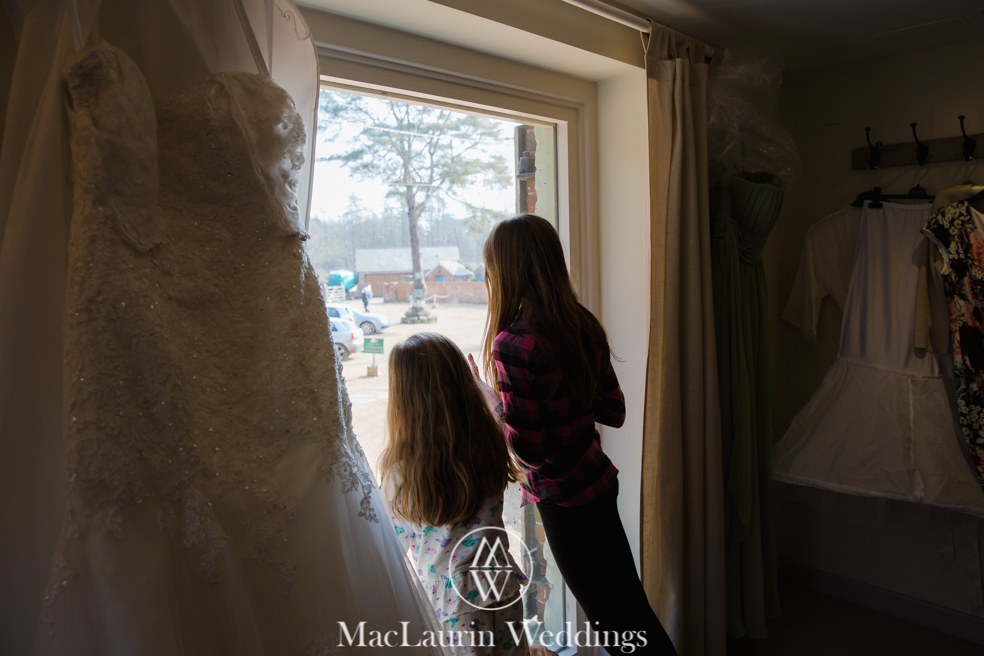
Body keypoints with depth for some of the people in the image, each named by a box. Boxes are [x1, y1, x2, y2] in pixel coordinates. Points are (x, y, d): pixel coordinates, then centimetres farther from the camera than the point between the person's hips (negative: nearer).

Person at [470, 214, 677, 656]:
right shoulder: (583, 325, -2)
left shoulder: (512, 345, -25)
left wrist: (489, 398, -9)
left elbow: (528, 449, -21)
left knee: (614, 620, 13)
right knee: (630, 606, 23)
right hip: (599, 481, 7)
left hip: (563, 499, -7)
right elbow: (613, 411, 5)